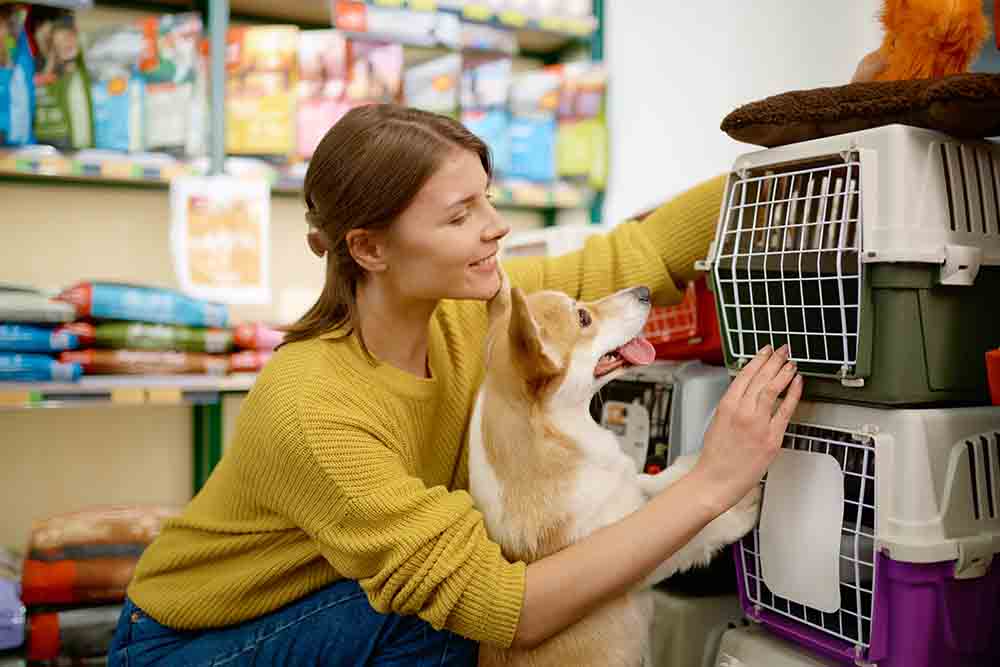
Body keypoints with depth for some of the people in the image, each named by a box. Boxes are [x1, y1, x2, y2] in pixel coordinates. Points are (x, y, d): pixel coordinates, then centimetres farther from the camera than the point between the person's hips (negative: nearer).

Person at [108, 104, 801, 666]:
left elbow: (646, 254, -12)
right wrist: (713, 484, -38)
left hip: (323, 607, 6)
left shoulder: (461, 311, -15)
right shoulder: (310, 409, -35)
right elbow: (508, 609, -36)